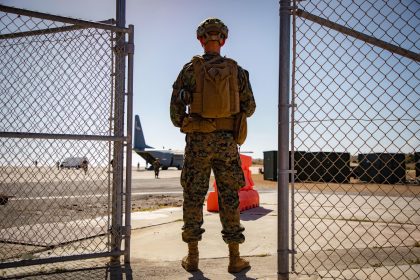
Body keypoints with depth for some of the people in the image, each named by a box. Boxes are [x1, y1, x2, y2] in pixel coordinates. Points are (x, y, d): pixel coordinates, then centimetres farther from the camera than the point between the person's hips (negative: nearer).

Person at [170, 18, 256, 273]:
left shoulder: (190, 69, 0)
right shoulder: (236, 70, 5)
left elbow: (176, 107, -2)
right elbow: (249, 107, 8)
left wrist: (183, 126, 18)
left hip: (198, 140, -1)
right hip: (226, 140, 1)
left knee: (194, 196, 7)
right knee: (230, 198, 6)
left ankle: (193, 257, 11)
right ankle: (235, 258, 10)